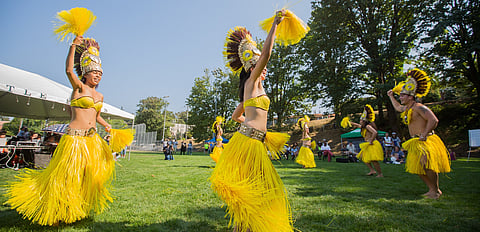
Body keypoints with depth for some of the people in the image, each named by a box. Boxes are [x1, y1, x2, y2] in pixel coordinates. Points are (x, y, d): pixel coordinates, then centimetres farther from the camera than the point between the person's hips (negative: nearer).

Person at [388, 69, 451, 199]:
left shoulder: (418, 108, -16)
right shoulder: (406, 108, 12)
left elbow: (433, 120, -25)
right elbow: (397, 107, 35)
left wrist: (424, 135, -24)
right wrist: (391, 96, 39)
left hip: (426, 142, -10)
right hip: (415, 143, 10)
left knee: (427, 164, -18)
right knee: (416, 167, 11)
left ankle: (436, 190, 0)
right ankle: (431, 189, 22)